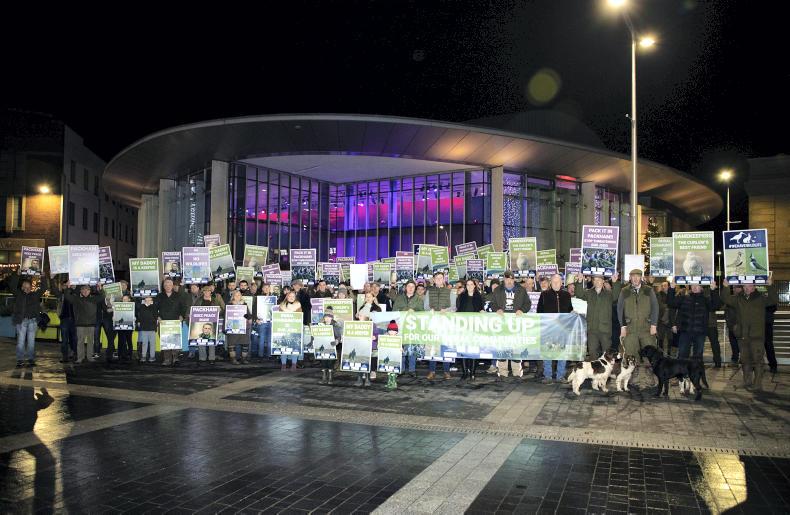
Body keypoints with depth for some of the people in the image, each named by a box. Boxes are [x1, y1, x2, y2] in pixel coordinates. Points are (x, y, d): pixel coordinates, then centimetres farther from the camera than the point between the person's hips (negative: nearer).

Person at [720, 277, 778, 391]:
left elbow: (774, 300, -12)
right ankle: (747, 383, 20)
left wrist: (770, 286, -24)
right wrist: (725, 287, -15)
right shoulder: (738, 299, 11)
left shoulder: (761, 298, 2)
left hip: (757, 336, -4)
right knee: (745, 360, 11)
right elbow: (726, 299, -1)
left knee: (758, 360, -4)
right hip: (742, 336, 4)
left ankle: (758, 384, 1)